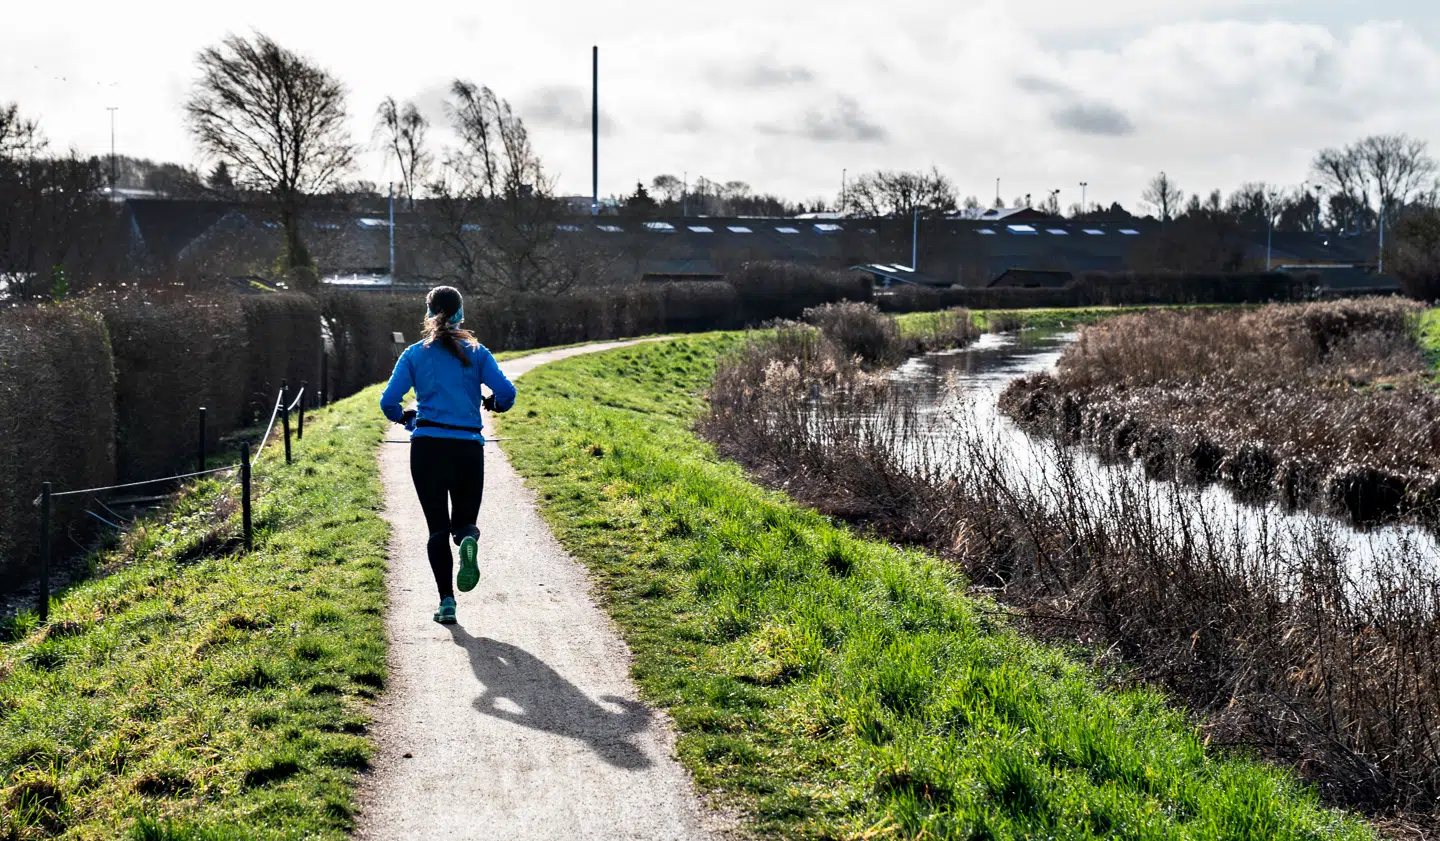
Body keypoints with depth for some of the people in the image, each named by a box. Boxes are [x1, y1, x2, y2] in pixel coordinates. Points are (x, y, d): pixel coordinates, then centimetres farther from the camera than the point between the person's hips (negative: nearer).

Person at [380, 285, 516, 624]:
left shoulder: (414, 355, 5)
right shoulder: (476, 352, 5)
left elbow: (388, 402, -2)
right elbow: (506, 392, -6)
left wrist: (407, 419, 19)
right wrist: (494, 403, 18)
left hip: (428, 447, 0)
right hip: (469, 448, 0)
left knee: (437, 527, 8)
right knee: (465, 521, 14)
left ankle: (447, 602, -4)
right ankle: (468, 540, -24)